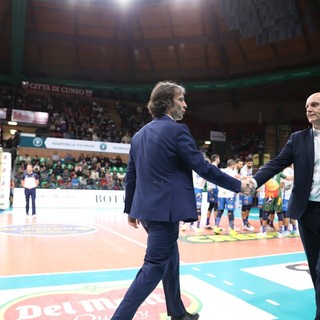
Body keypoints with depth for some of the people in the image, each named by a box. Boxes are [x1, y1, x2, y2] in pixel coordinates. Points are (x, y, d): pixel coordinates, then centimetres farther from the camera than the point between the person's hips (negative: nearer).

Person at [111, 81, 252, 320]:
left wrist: (130, 209, 22)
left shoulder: (140, 134, 12)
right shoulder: (177, 130, -12)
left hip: (147, 209, 9)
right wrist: (238, 185, -2)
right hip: (165, 209, -9)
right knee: (155, 266, 0)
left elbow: (131, 176, 14)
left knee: (170, 259, 22)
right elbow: (203, 167, -12)